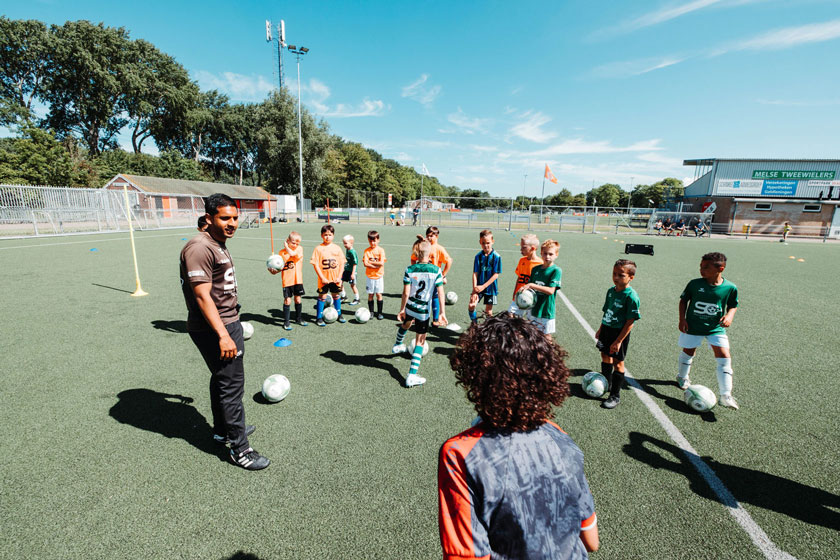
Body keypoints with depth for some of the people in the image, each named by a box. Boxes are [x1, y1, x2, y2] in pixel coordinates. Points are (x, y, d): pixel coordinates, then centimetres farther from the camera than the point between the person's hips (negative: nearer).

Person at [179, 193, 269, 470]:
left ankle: (223, 430, 40)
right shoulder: (199, 248, -20)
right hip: (214, 329, -10)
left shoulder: (218, 245, 13)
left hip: (228, 323, 10)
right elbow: (202, 296, -25)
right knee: (232, 387, -3)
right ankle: (239, 449, 10)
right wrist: (223, 336, -27)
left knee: (222, 379, 22)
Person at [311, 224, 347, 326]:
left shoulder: (337, 248, 1)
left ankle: (339, 315, 31)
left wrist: (339, 277, -6)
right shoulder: (318, 249, -6)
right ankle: (319, 318, 16)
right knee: (322, 297, 5)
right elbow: (316, 264, -9)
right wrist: (322, 278, -14)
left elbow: (341, 263, 2)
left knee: (336, 296, 15)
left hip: (335, 279, 3)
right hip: (323, 279, -2)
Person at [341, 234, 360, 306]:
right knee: (340, 282, 8)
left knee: (352, 285, 2)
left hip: (351, 271, -8)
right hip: (346, 270, 8)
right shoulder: (347, 250, 7)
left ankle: (356, 299, 17)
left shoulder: (352, 252, -19)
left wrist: (353, 273, -20)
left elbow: (355, 263, -19)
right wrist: (343, 269, 24)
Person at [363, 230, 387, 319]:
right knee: (370, 295, 7)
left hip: (379, 276, -1)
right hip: (370, 276, 1)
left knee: (378, 294, 2)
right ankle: (371, 312, 20)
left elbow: (381, 263, -16)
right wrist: (376, 265, -17)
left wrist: (370, 262, -11)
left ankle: (379, 313, 14)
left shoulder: (381, 250, -5)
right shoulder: (367, 251, -1)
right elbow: (365, 264, -12)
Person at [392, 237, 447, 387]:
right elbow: (440, 293, -11)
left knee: (405, 325, 34)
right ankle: (411, 376, 2)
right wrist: (442, 312, -4)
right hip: (424, 311, -2)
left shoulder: (409, 270, -11)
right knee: (420, 342, 6)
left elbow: (406, 293, -10)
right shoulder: (436, 270, -13)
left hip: (409, 307, 3)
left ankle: (397, 346, 63)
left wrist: (402, 309, 1)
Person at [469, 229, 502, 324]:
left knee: (488, 311, 7)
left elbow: (496, 274, -11)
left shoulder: (496, 257, -10)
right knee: (471, 306, -10)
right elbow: (475, 273, -3)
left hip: (490, 288, -2)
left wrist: (483, 286, -16)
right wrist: (474, 289, -12)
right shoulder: (478, 256, -2)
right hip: (479, 287, 2)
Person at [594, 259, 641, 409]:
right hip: (607, 329, 7)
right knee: (605, 355, 20)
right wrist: (601, 329, 17)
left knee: (618, 362, 4)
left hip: (620, 333, -7)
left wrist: (618, 341, -21)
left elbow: (630, 322, -20)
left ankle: (615, 396, 19)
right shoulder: (611, 291, 2)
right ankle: (606, 383, 43)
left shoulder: (631, 296, -20)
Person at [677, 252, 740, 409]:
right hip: (692, 326, 0)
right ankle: (682, 377, 43)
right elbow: (683, 300, 1)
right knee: (688, 352, 15)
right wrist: (682, 319, -6)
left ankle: (726, 395, -3)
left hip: (716, 328, 0)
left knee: (724, 357, -9)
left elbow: (733, 305, 5)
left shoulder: (730, 288, -11)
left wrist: (729, 316, -16)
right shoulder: (694, 284, -13)